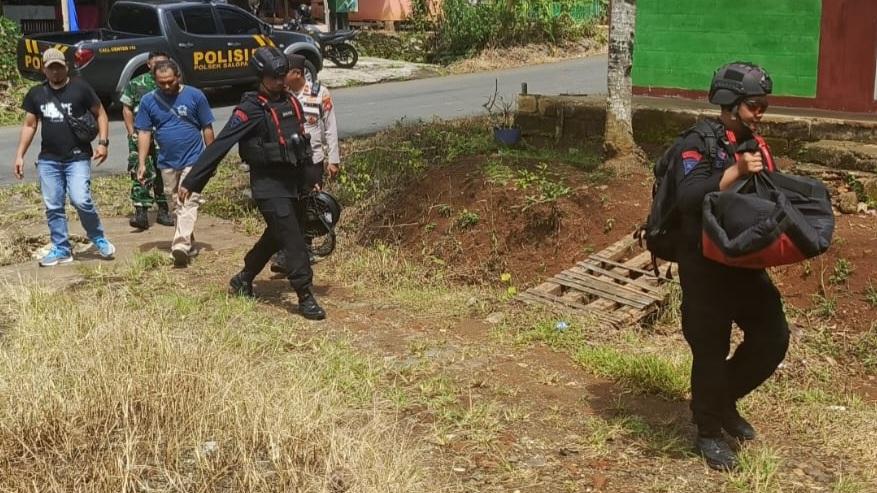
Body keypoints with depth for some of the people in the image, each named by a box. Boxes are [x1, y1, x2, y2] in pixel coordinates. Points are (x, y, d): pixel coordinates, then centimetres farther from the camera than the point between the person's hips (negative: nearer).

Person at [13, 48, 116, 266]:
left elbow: (100, 113, 4)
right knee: (53, 207, 5)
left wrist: (102, 142, -7)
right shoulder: (36, 94, 9)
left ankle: (99, 239, 7)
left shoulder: (80, 88, -2)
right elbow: (29, 125, 14)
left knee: (81, 200, -16)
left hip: (77, 158, -4)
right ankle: (61, 249, 16)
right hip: (48, 160, 4)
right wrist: (20, 155, 9)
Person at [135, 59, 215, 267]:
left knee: (188, 203, -15)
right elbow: (144, 133, 4)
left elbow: (207, 129, -1)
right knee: (176, 207, 13)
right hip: (167, 163, 4)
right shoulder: (149, 101, 1)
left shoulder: (195, 96, -6)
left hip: (193, 160, -4)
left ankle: (180, 246, -24)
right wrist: (142, 163, -2)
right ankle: (189, 244, 27)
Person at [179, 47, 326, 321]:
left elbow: (302, 142, 18)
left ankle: (242, 280, 36)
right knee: (293, 239, -10)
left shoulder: (291, 103, 8)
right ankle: (305, 297, -4)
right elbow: (220, 146, -16)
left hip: (291, 183, 8)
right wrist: (191, 182, -18)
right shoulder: (250, 110, -13)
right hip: (268, 186, -8)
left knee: (276, 236, 19)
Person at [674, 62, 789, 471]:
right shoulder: (699, 143, -12)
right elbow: (688, 198, -26)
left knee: (773, 337, 7)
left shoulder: (757, 147, 11)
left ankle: (724, 399, 30)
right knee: (711, 348, 1)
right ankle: (709, 431, 19)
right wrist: (736, 171, -32)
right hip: (705, 264, -7)